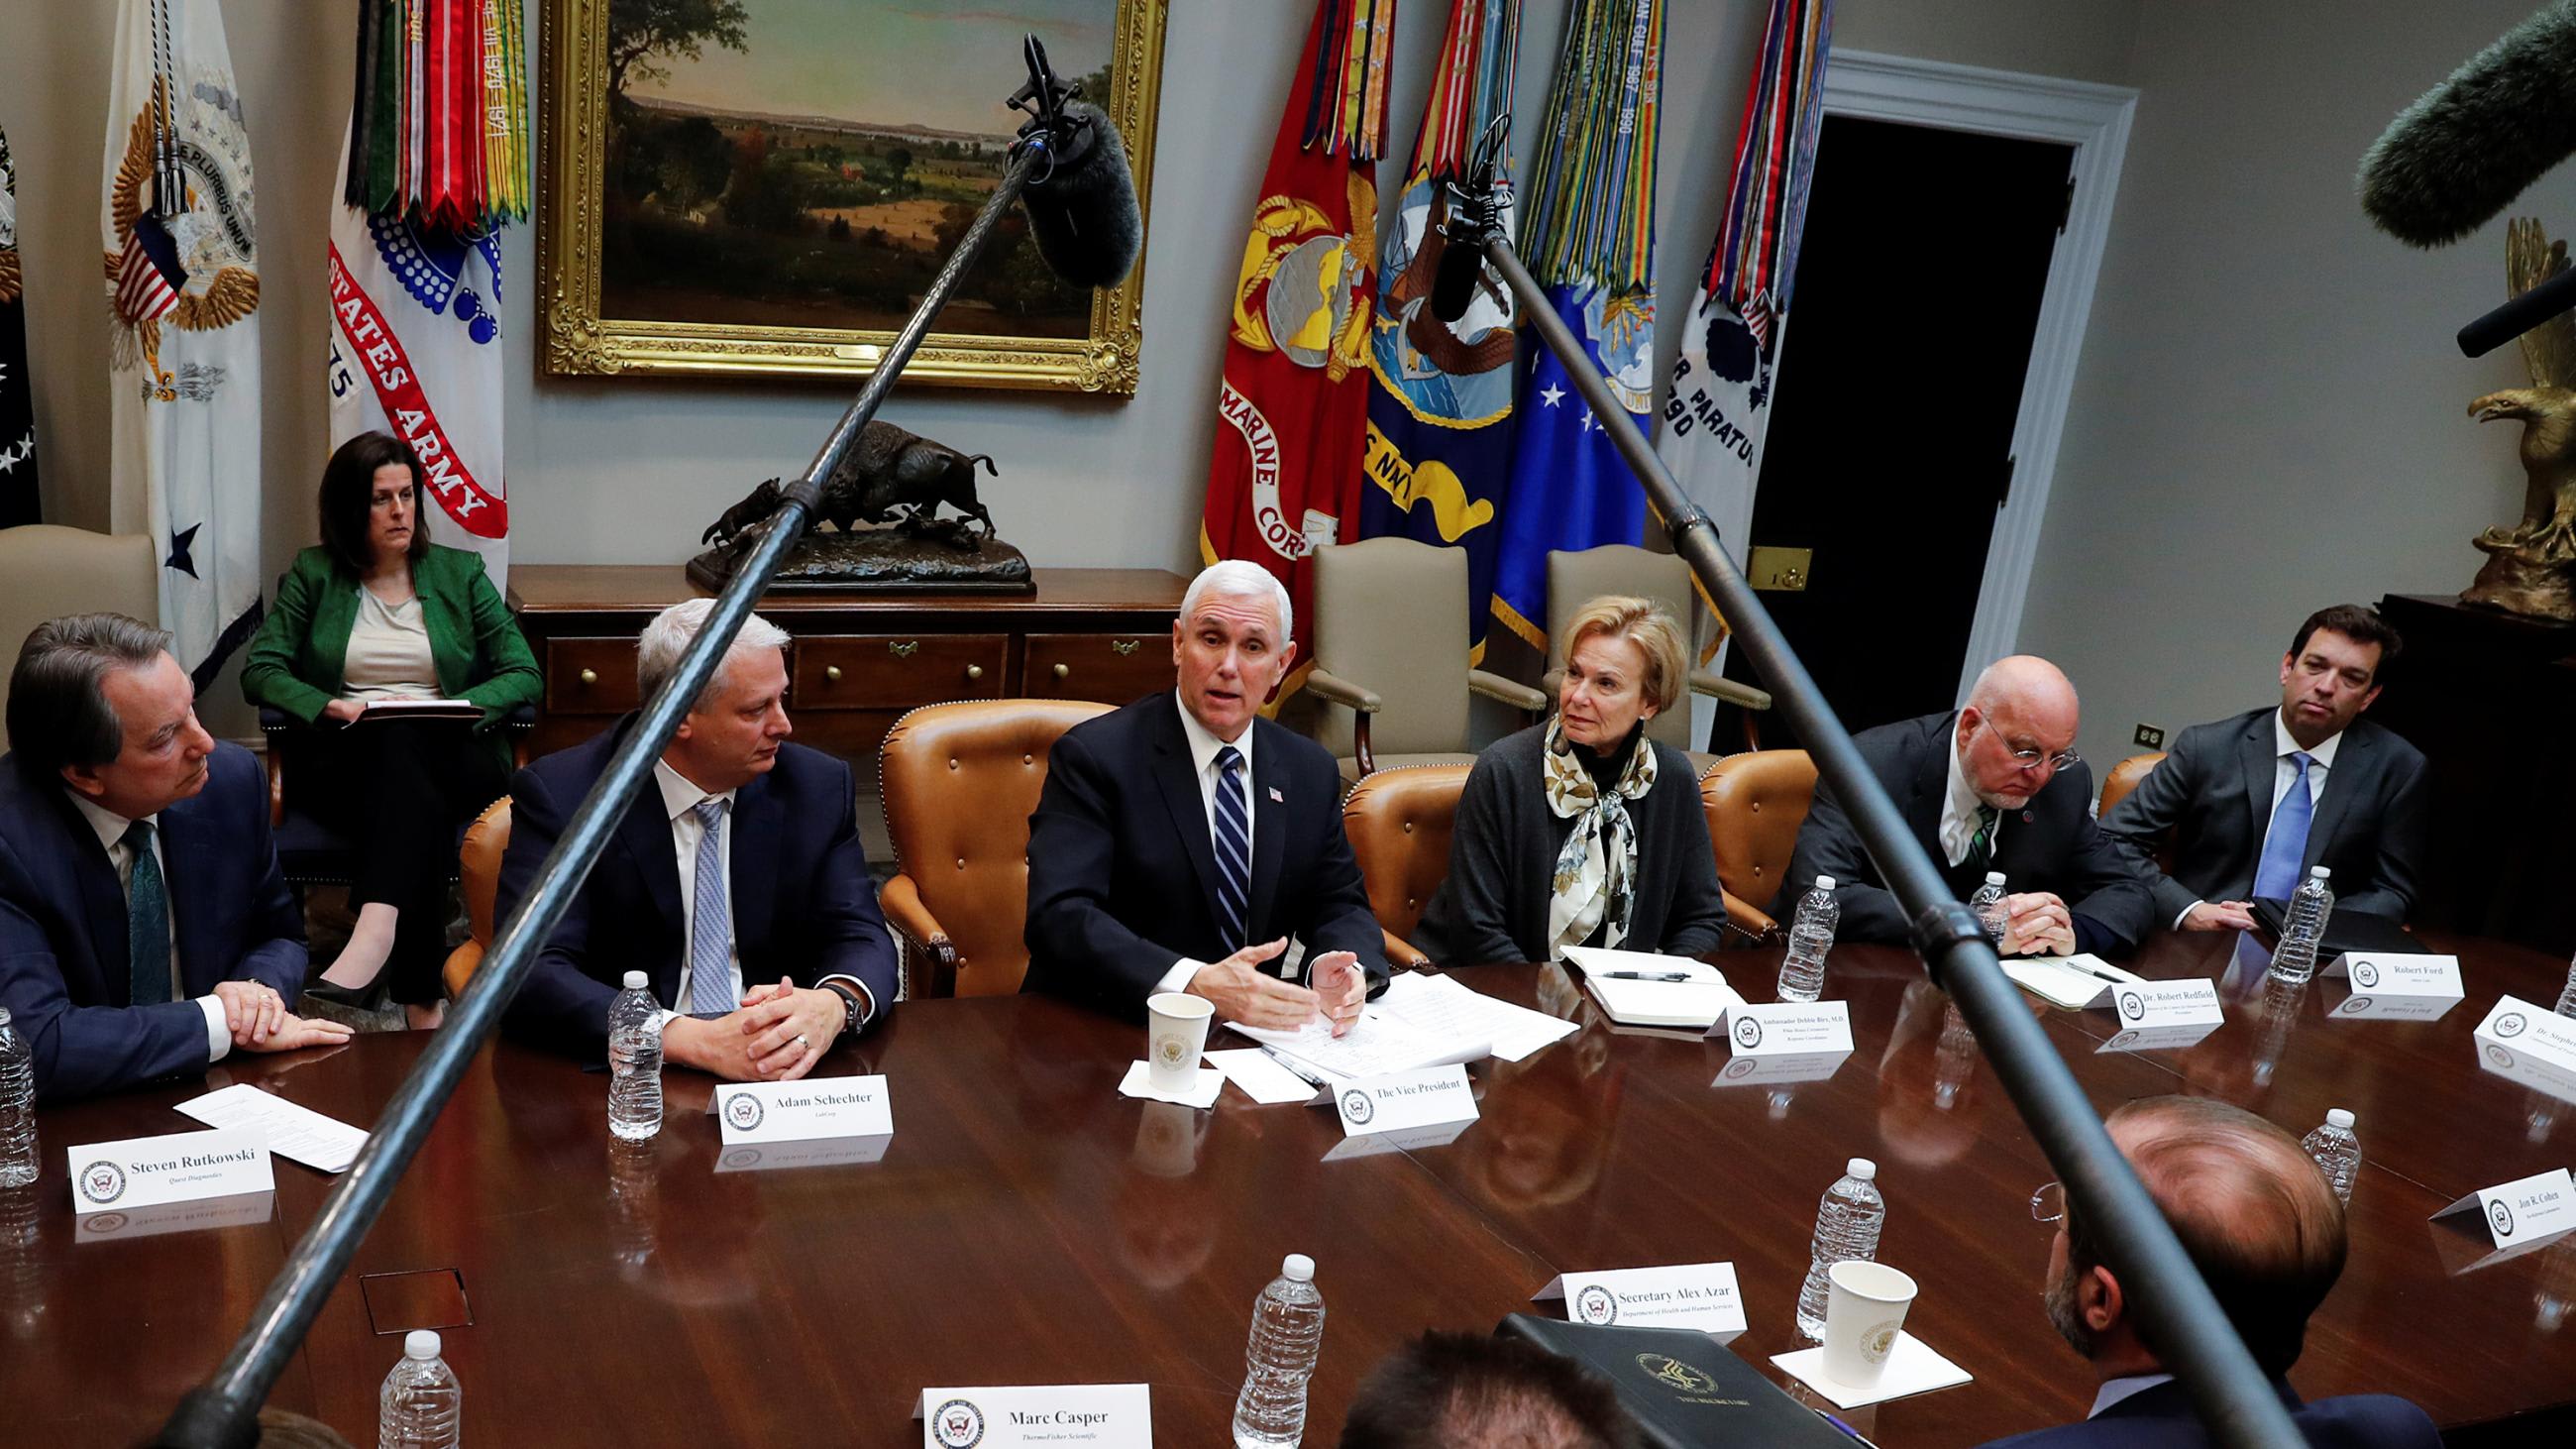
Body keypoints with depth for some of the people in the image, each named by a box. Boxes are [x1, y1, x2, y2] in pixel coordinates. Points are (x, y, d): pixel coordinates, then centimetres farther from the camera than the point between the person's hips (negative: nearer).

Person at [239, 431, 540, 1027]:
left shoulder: (460, 573, 13)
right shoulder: (314, 575, 13)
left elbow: (524, 675, 8)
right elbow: (261, 670, 6)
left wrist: (459, 706, -12)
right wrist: (327, 707, -14)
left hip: (448, 755, 0)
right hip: (342, 759, 0)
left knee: (403, 740, -38)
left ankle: (375, 934, -58)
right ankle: (420, 998, -47)